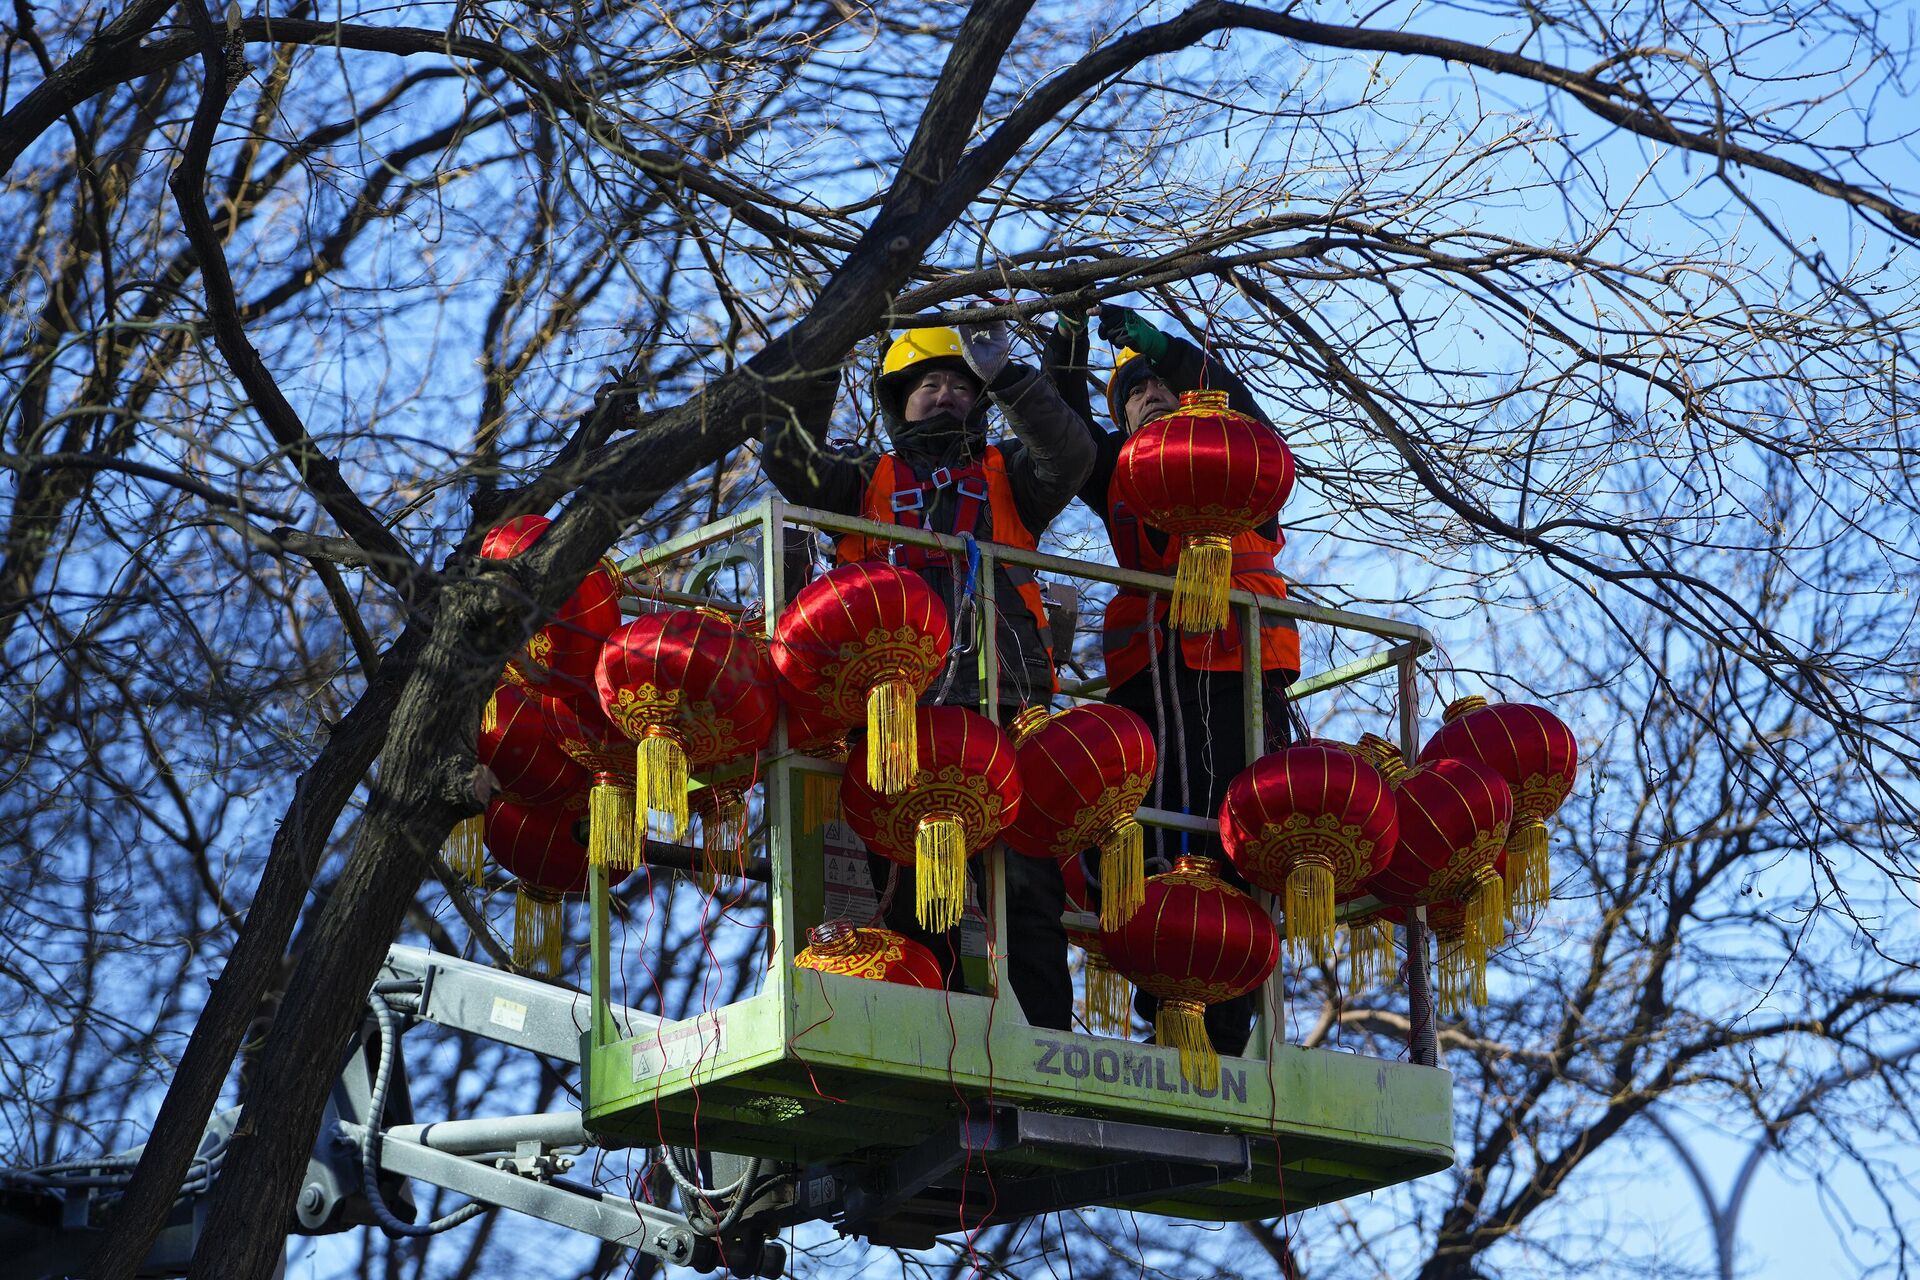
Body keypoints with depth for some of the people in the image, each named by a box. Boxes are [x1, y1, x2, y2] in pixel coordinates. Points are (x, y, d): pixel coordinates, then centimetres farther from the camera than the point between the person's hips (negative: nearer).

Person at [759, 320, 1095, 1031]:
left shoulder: (1006, 474, 24)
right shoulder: (870, 479, 26)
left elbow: (1069, 455, 3)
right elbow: (791, 462, 9)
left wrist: (1006, 379, -8)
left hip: (1004, 699, -1)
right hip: (903, 702, 1)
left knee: (1027, 879, -10)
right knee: (912, 881, -3)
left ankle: (1044, 1040, -14)